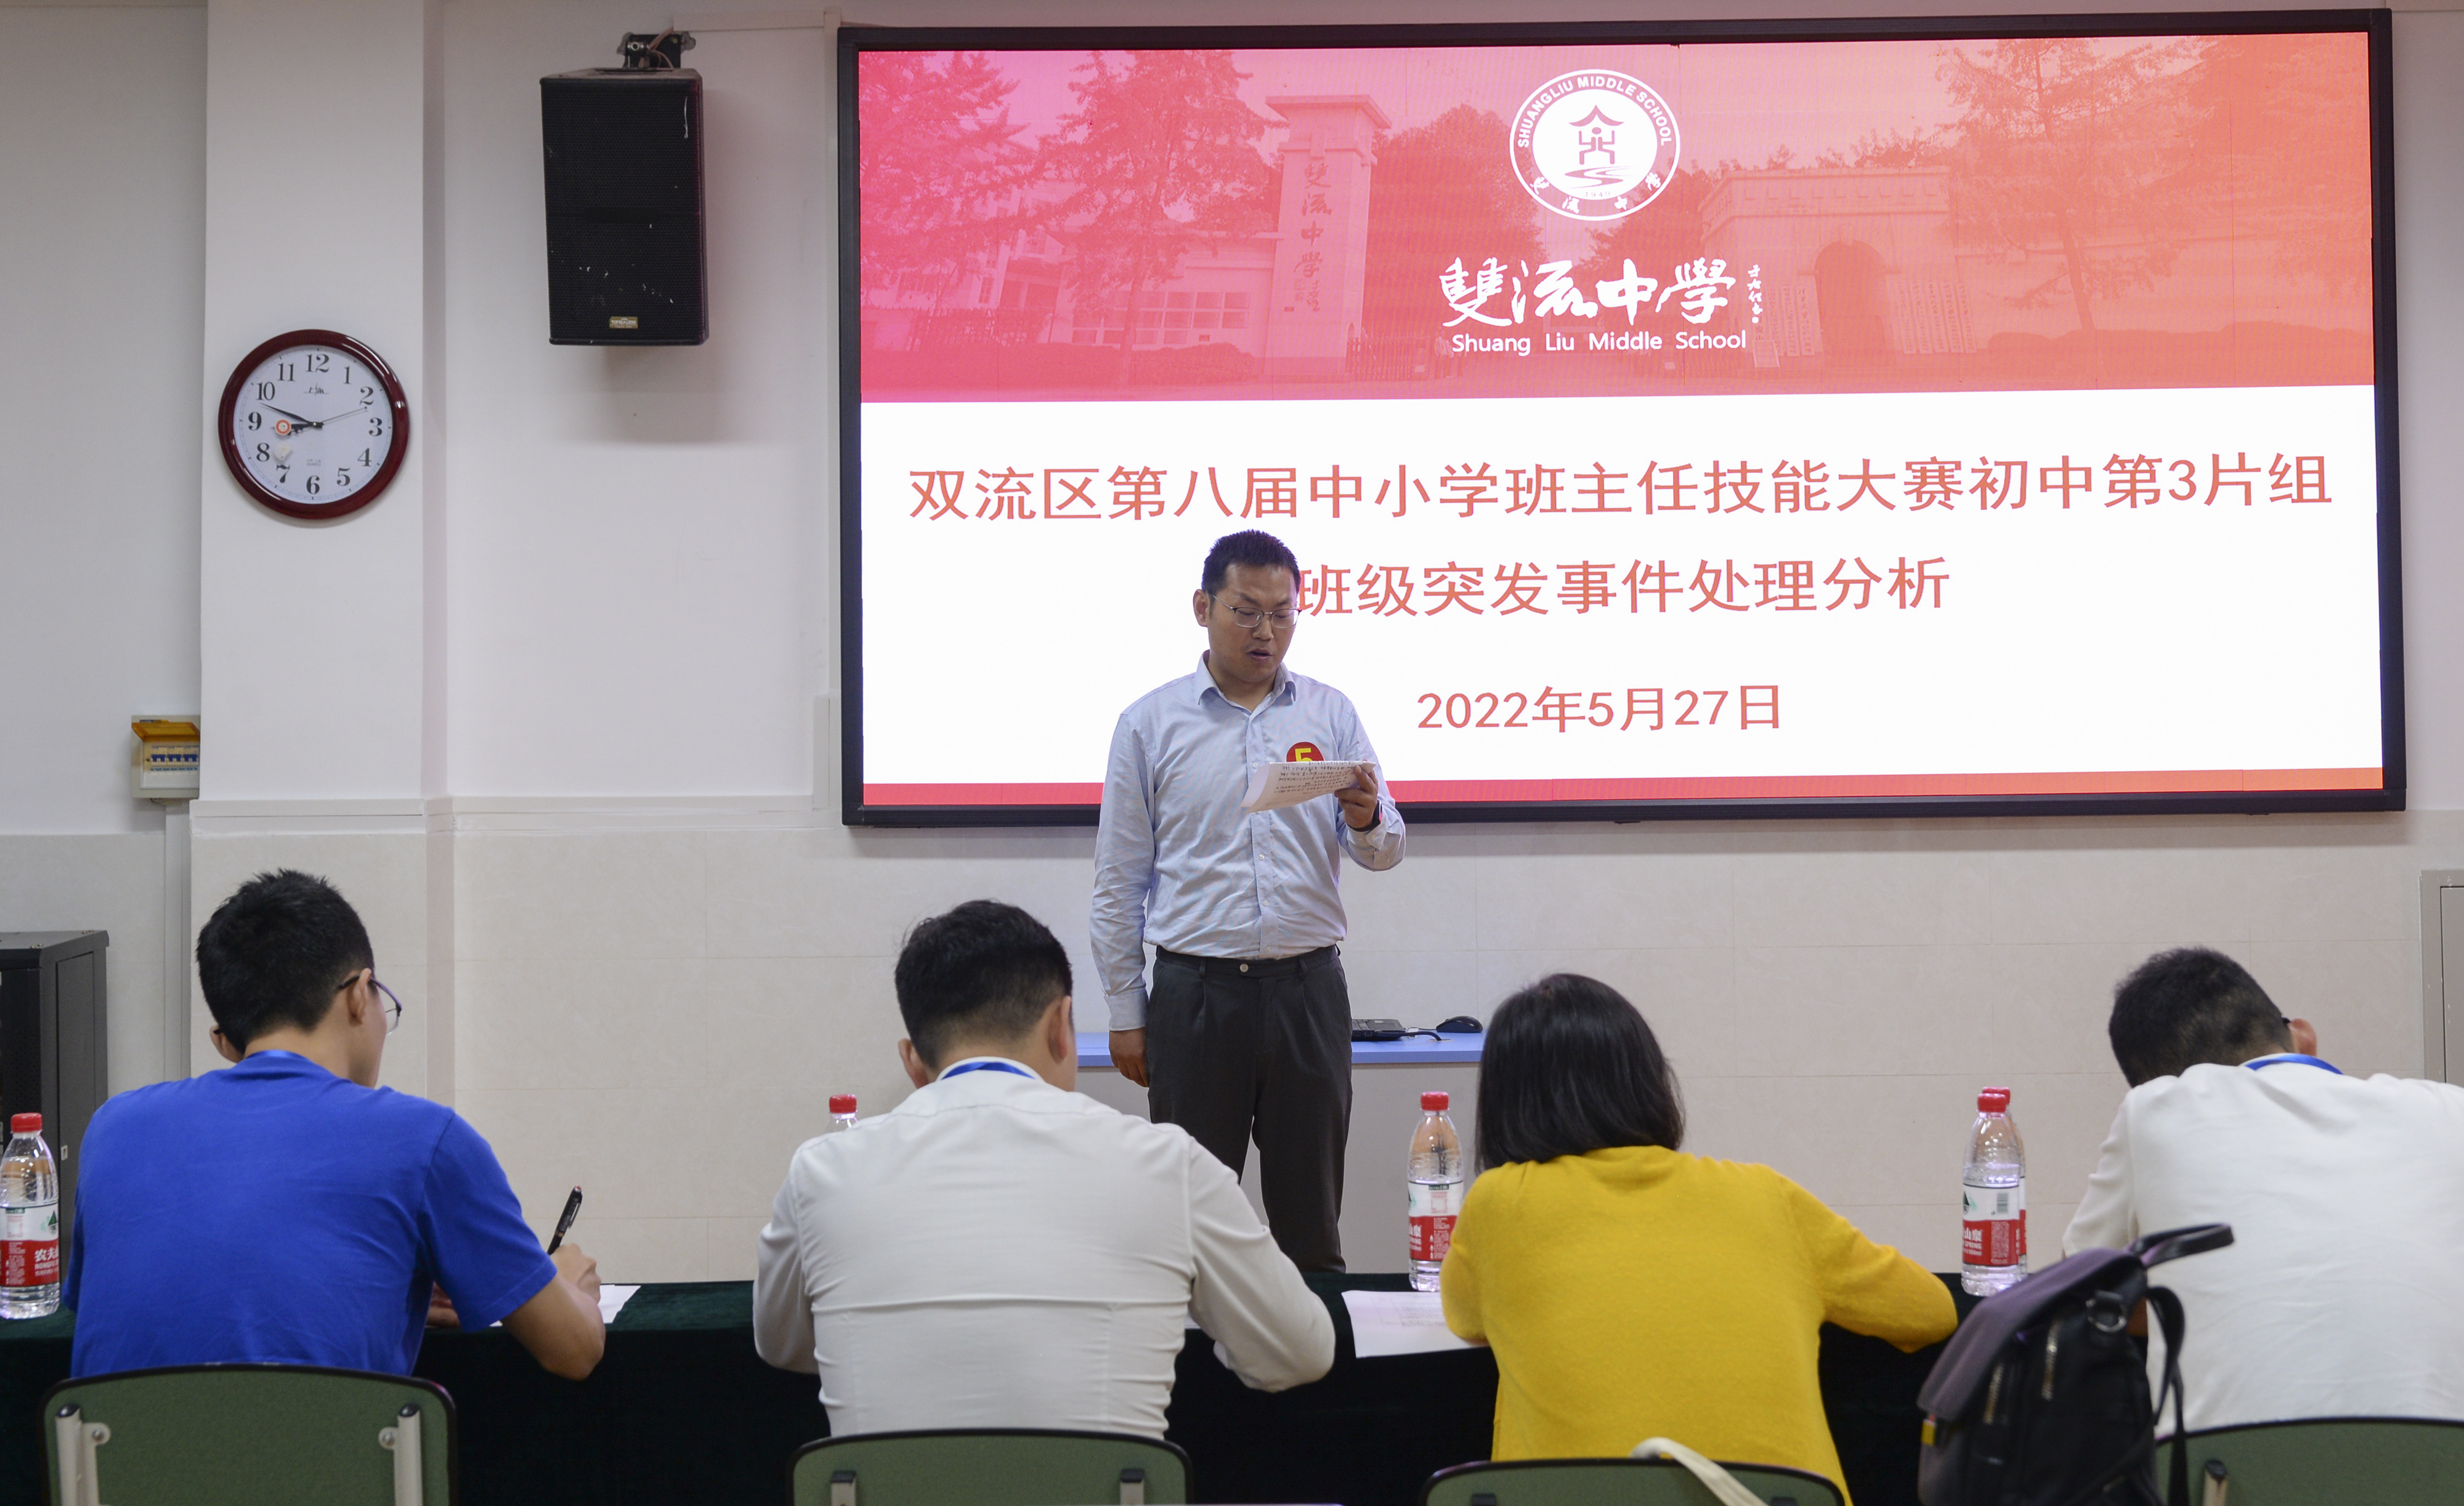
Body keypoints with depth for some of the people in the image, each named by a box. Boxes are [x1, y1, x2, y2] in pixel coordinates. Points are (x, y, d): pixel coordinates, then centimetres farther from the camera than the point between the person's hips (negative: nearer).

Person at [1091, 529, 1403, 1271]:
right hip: (1195, 991, -1)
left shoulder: (1330, 715, 7)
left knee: (1311, 1209, 8)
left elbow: (1383, 852, 4)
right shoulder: (1151, 724, 2)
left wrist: (1368, 820, -20)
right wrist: (1125, 1012, 2)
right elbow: (1119, 882, 4)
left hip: (1308, 988, 2)